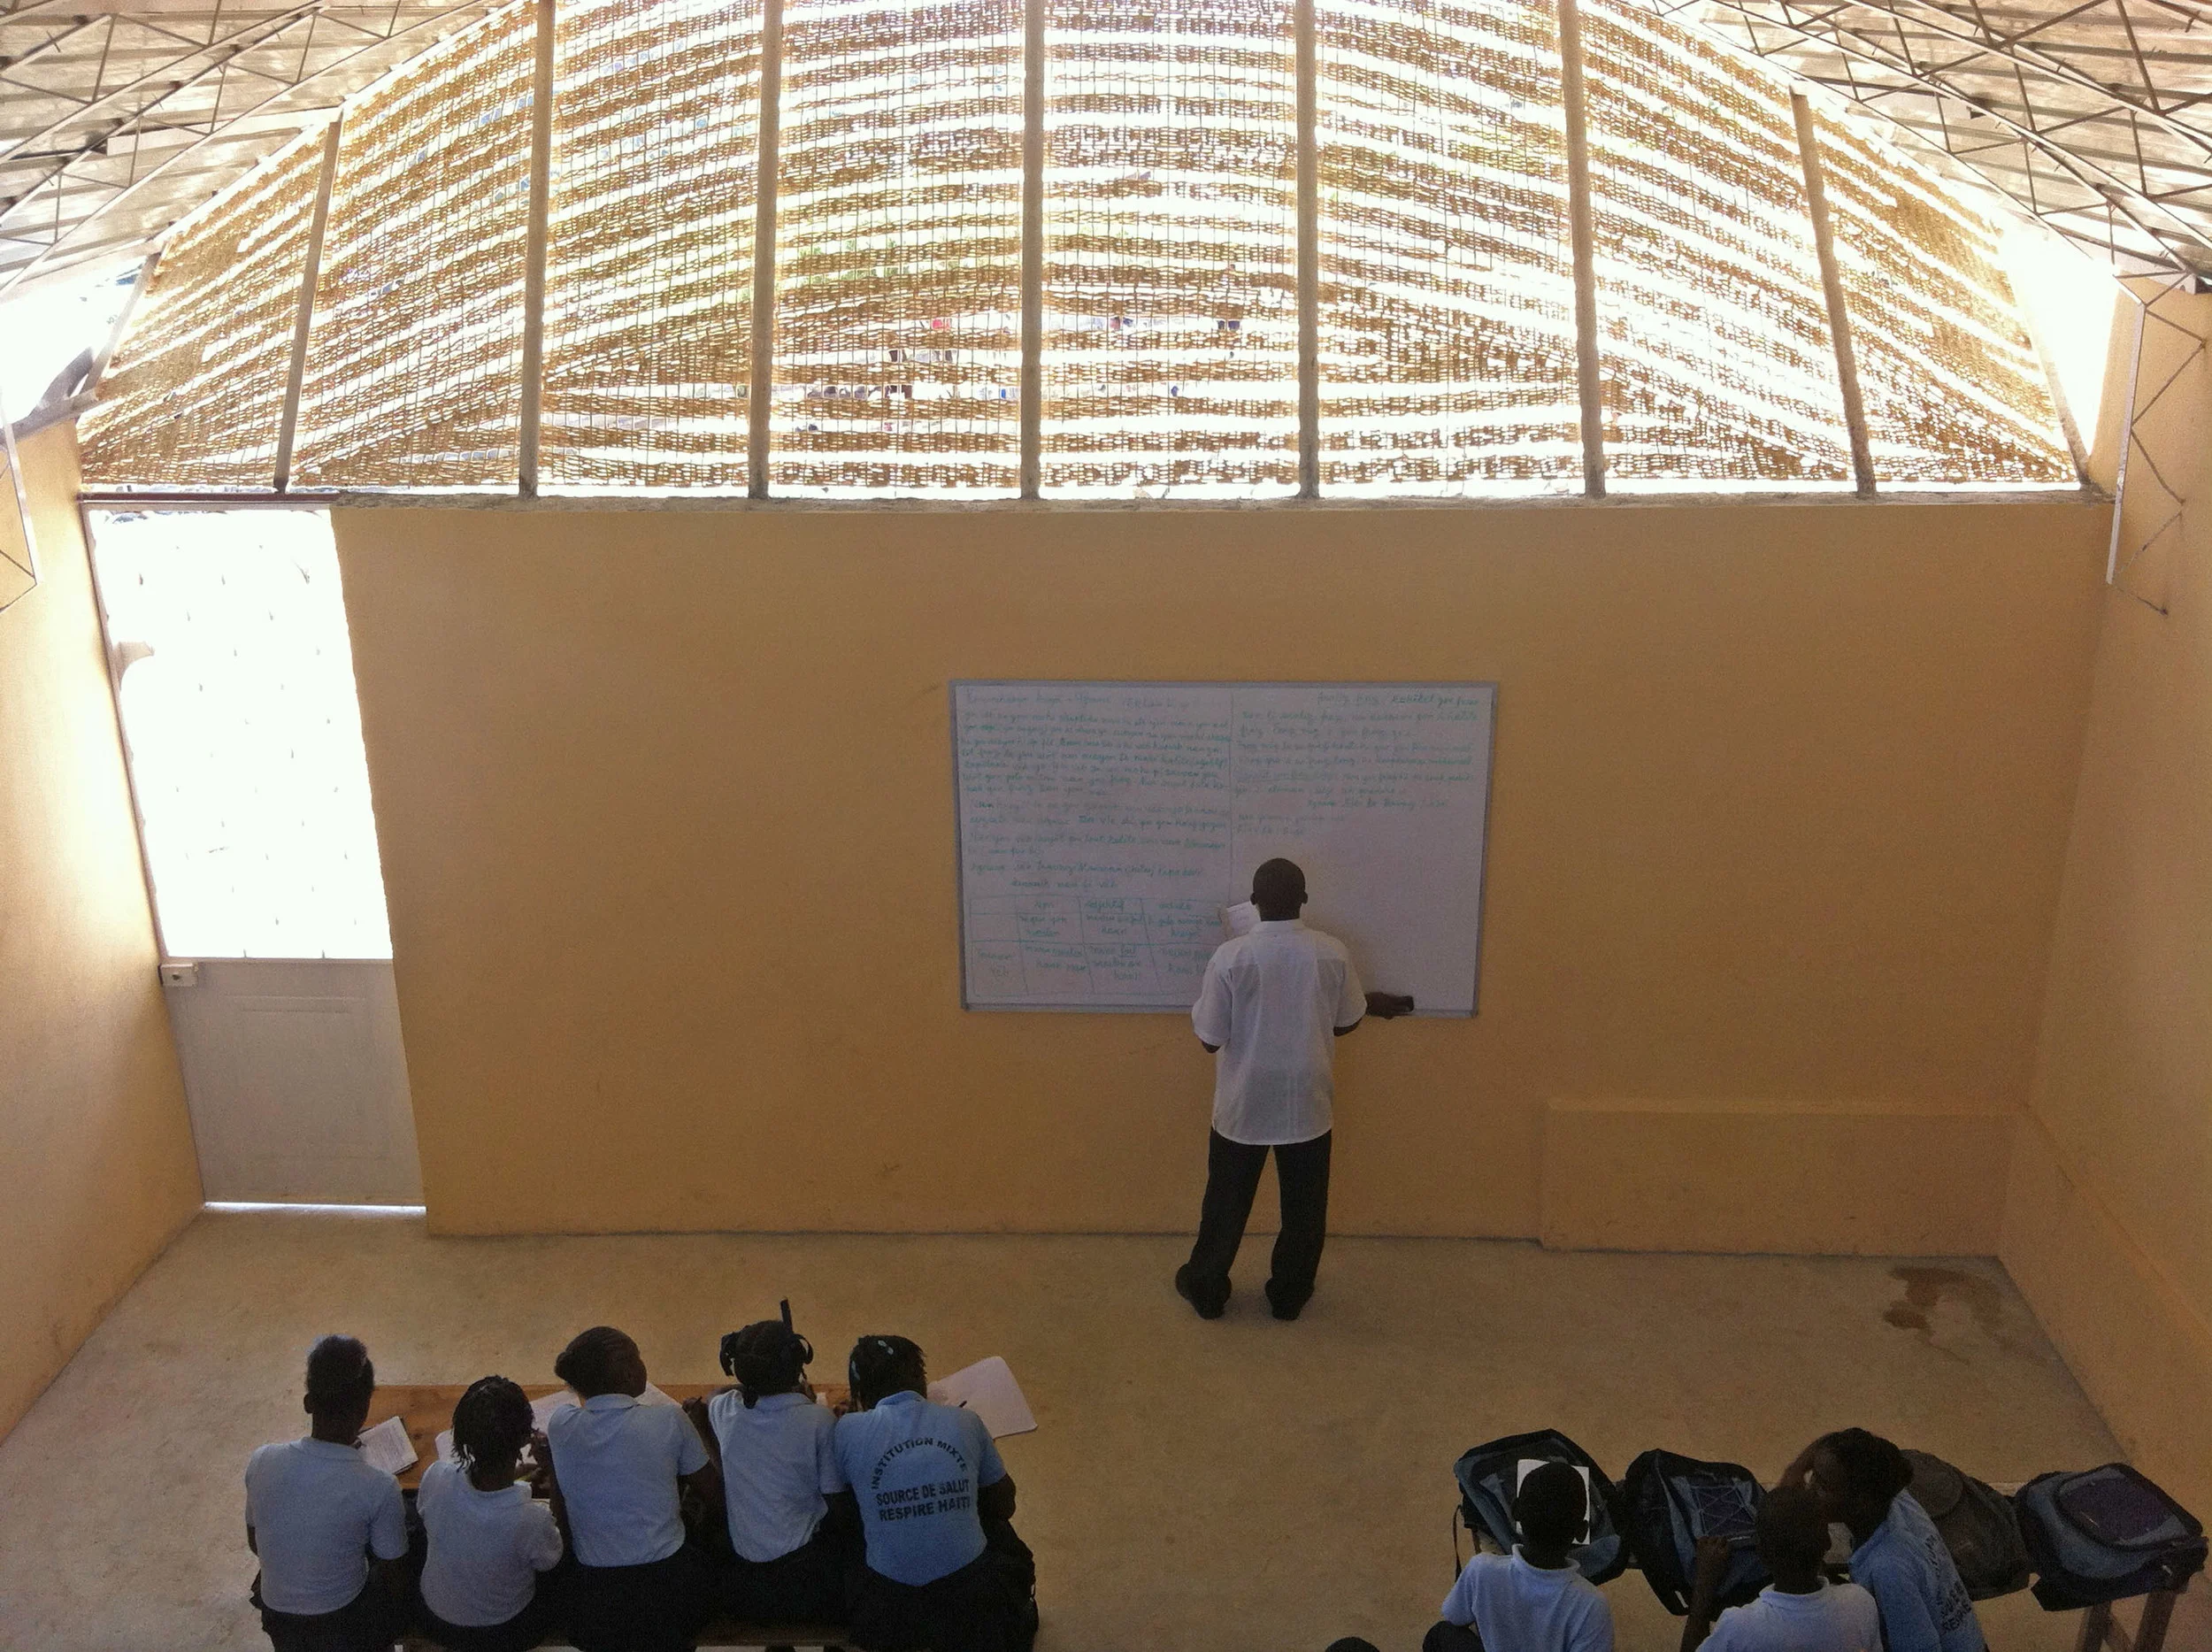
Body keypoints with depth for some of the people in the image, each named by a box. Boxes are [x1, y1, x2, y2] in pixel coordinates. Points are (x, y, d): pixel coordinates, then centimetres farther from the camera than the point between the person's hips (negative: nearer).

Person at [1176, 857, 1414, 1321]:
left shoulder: (1231, 956, -18)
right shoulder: (1332, 953, -11)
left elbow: (1211, 1039, -12)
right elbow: (1345, 1023, 3)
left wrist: (1202, 1005, 8)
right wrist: (1373, 1003, 25)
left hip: (1243, 1104, -1)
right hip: (1307, 1103, 1)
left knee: (1227, 1202, 17)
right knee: (1303, 1206, 18)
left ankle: (1206, 1289, 31)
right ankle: (1289, 1295, 31)